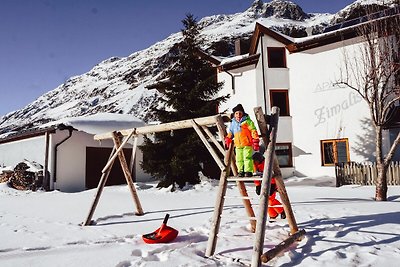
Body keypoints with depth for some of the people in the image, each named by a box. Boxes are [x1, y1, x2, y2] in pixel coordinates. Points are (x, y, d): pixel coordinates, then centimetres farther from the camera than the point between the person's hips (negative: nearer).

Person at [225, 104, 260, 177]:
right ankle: (241, 171, 17)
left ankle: (248, 171, -1)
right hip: (238, 145, 6)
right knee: (239, 159, 7)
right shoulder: (233, 123, 14)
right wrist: (227, 140, 14)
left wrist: (255, 141, -11)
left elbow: (253, 131, -6)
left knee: (247, 157, -9)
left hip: (247, 143, -5)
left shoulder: (247, 121, -3)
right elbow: (230, 133, 25)